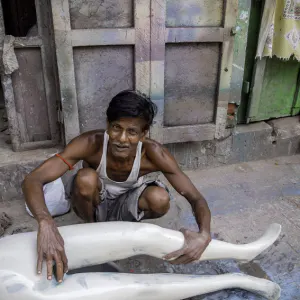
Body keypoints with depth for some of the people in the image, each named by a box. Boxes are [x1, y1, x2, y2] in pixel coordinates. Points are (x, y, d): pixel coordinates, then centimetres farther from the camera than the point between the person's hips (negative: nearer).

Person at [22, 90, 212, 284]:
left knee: (160, 199, -29)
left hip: (125, 204, 1)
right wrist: (45, 222, -59)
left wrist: (205, 235, -47)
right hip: (94, 203, -1)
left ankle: (122, 222, 4)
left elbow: (196, 199, -26)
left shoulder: (153, 153, -30)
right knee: (86, 178, -33)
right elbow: (32, 180, -39)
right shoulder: (90, 143, -33)